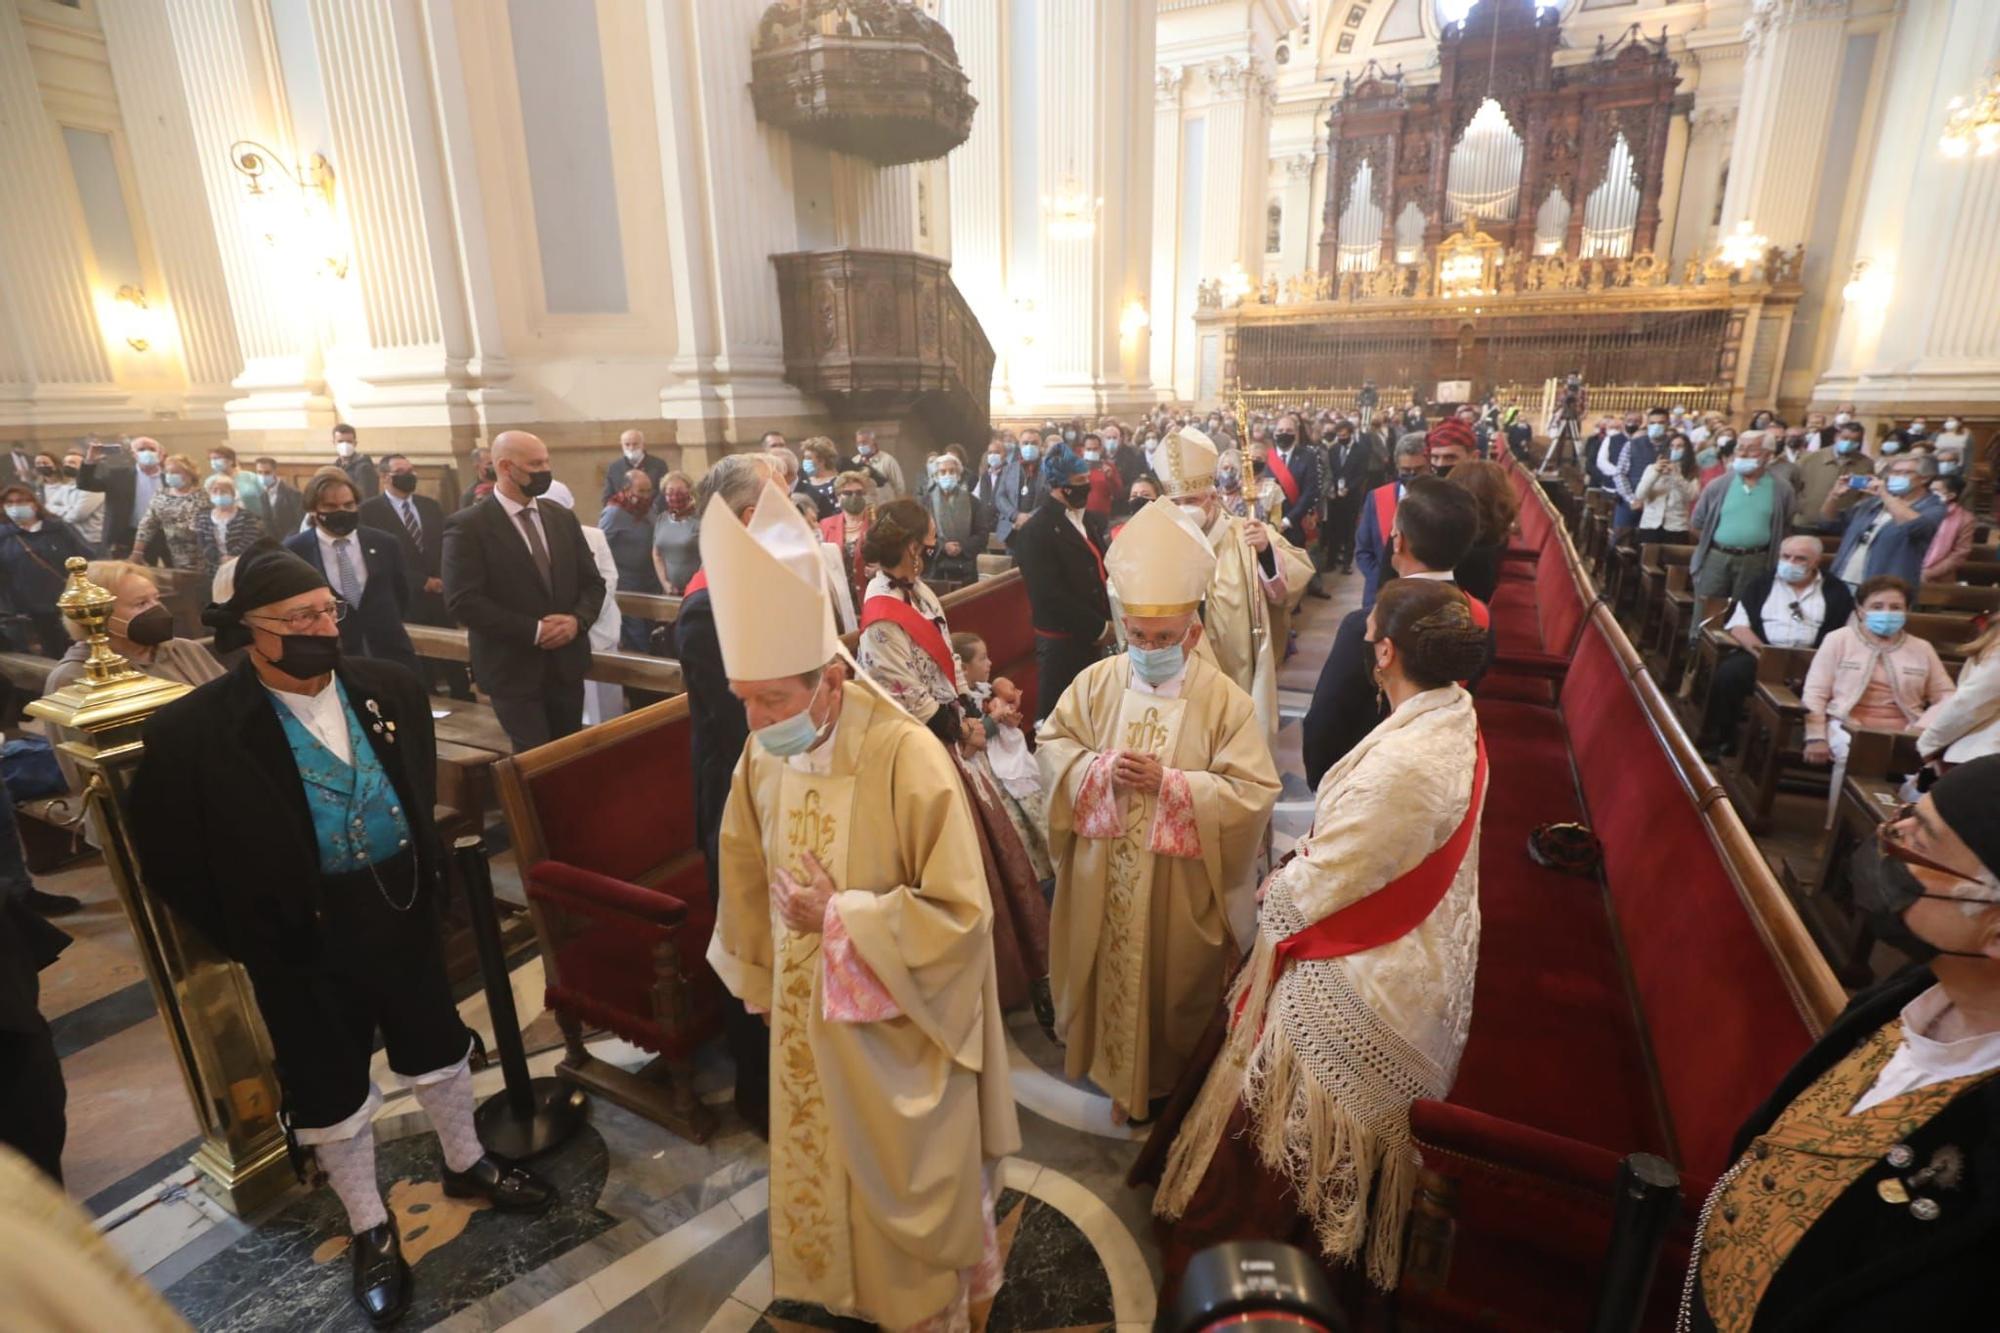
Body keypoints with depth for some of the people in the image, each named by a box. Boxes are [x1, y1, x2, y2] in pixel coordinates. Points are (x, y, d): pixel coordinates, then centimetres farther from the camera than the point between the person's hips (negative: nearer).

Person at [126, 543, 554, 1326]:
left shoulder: (391, 688, -7)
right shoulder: (195, 731, -18)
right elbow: (167, 856, -7)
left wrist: (424, 867, 7)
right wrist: (246, 936, -6)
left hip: (403, 908, 3)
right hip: (301, 938, -3)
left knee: (437, 1043, 20)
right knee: (329, 1084, 15)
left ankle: (465, 1164, 46)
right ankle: (369, 1228, 38)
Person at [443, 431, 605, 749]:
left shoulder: (563, 517, 9)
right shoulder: (467, 527, -9)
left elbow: (593, 582, 9)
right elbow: (463, 602, -15)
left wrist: (578, 619, -11)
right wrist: (533, 630, -19)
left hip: (567, 664, 5)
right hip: (513, 671, -5)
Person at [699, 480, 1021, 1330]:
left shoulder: (906, 757, -28)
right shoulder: (762, 759, -11)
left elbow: (961, 914, -23)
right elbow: (750, 881, 7)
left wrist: (841, 919, -23)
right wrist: (768, 984, 14)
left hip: (898, 1031, -5)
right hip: (808, 1018, 5)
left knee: (906, 1186, 18)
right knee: (821, 1165, 26)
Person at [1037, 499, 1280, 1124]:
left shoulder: (1224, 699, -14)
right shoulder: (1098, 681, -4)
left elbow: (1254, 791, -16)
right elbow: (1051, 743, 2)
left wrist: (1169, 782, -25)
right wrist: (1100, 769, -18)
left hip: (1182, 885, -2)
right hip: (1105, 877, 3)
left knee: (1175, 982, 16)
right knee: (1112, 972, 20)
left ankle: (1174, 1080, 43)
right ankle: (1120, 1071, 46)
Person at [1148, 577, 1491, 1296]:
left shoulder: (1403, 763, -36)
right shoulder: (1453, 720, -6)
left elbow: (1316, 887, -25)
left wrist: (1275, 887, -6)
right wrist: (1306, 855, -4)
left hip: (1357, 985, -9)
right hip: (1415, 960, 9)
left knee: (1304, 1120, 14)